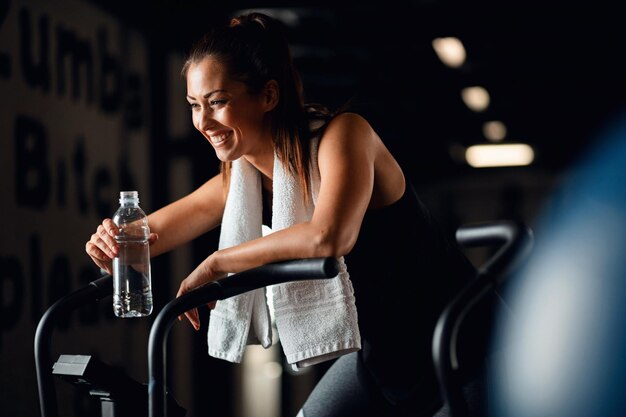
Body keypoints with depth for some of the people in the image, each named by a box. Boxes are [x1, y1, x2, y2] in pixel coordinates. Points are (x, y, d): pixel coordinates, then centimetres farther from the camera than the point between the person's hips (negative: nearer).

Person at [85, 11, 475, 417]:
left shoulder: (343, 133, -23)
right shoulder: (238, 181, -1)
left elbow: (329, 235, -41)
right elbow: (152, 231, 6)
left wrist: (216, 264, -31)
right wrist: (115, 247, -19)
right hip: (378, 347, 8)